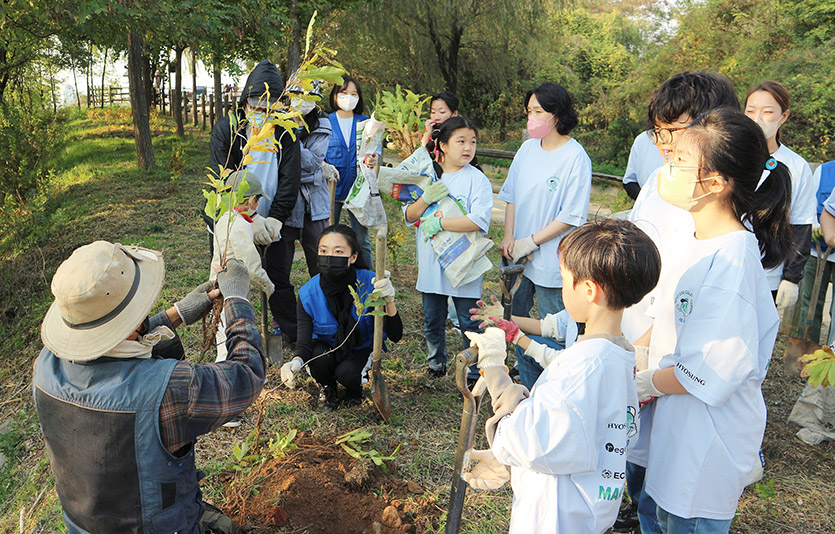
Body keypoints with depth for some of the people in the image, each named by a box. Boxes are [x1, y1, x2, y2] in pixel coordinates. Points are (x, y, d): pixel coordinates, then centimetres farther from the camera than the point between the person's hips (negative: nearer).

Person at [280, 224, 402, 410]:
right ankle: (328, 388, 6)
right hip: (326, 345, 1)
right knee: (318, 359, -31)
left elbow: (395, 336, -29)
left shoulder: (369, 284, -27)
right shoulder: (308, 293, -24)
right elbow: (304, 341, -27)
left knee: (347, 373, -30)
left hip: (360, 347, -1)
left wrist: (389, 301, -48)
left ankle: (355, 387, 9)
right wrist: (296, 362, -52)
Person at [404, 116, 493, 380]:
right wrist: (426, 199, -16)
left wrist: (439, 222, -20)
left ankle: (476, 372, 20)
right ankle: (435, 363, 37)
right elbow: (409, 216, 3)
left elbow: (479, 220, -21)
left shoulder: (477, 179, -8)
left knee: (468, 323, 5)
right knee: (432, 321, 17)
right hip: (431, 263, 4)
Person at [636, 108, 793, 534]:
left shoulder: (731, 261, -28)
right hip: (674, 418, 8)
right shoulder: (687, 241, 0)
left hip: (709, 433, -8)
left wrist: (643, 383, -14)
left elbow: (714, 371, -26)